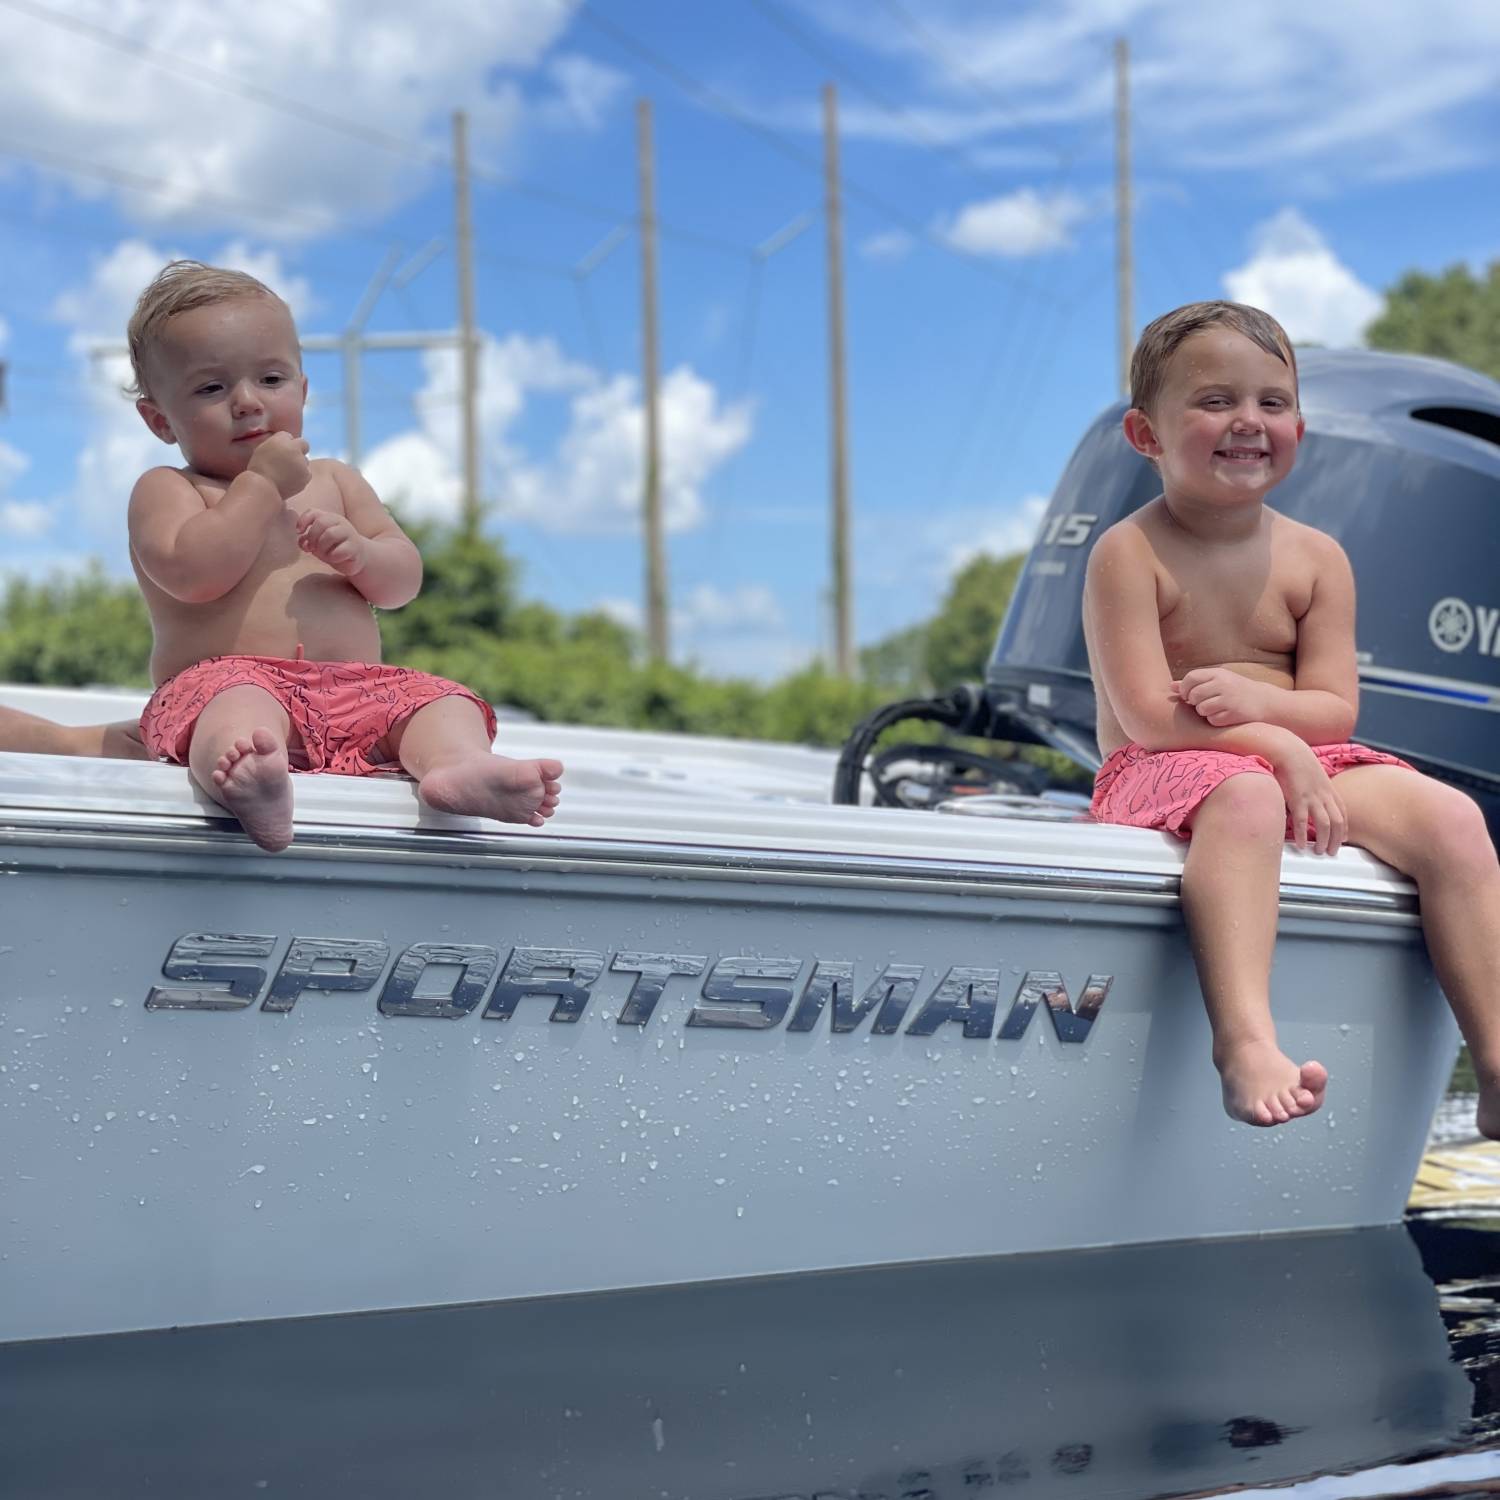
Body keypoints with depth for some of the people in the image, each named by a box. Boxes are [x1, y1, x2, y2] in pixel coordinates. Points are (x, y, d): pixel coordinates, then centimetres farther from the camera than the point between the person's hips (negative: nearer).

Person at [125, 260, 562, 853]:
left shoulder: (333, 480, 25)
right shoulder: (165, 489, 9)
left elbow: (404, 579, 17)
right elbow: (191, 573, -12)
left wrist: (360, 553, -7)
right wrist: (262, 483, -4)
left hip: (356, 692, 6)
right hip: (227, 678, -6)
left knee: (444, 702, -19)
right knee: (238, 701, -39)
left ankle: (457, 764, -54)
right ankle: (249, 775, -75)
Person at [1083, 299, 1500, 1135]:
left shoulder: (1316, 559, 7)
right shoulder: (1130, 554, -7)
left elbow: (1336, 711, 1)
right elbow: (1147, 715, -15)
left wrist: (1255, 701, -20)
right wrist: (1278, 748, -22)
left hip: (1302, 766, 5)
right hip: (1162, 775, -5)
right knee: (1243, 798, -40)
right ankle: (1247, 1045, -57)